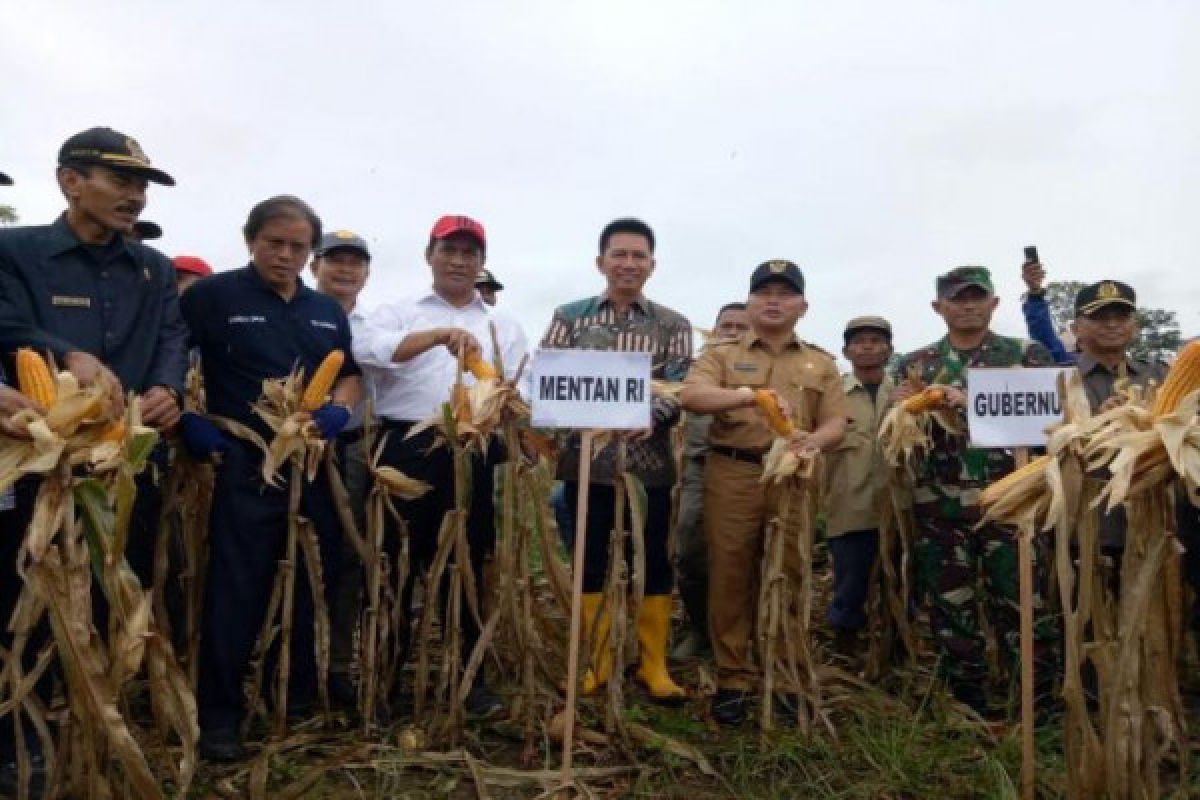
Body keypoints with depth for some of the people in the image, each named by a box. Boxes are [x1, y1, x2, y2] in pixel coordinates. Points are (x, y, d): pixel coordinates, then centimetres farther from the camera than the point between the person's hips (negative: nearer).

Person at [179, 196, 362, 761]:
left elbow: (351, 374, 18)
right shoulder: (214, 295, -2)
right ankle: (219, 716, 10)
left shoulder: (328, 311, 14)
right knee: (236, 590, -3)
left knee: (318, 583, 12)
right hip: (245, 467, -5)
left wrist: (340, 409, -2)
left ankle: (307, 697, 28)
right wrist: (186, 417, -14)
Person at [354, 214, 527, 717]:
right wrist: (441, 334, -23)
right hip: (406, 449, -1)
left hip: (472, 455, 2)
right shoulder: (398, 313, 11)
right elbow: (368, 349, -11)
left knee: (467, 566, 8)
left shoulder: (504, 326, 18)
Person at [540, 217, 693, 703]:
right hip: (585, 458, 0)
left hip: (648, 461, 0)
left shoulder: (672, 326, 7)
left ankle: (653, 664, 21)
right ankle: (595, 661, 22)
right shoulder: (569, 317, 8)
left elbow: (680, 387, -4)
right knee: (589, 562, 8)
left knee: (654, 563, 6)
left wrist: (652, 415, -24)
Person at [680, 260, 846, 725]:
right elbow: (691, 397, -9)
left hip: (793, 480, 2)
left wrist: (815, 440, -17)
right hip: (732, 476, -2)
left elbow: (836, 423, 8)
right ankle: (733, 678, 10)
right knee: (731, 576, 0)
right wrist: (750, 394, -25)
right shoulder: (722, 355, 9)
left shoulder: (821, 365, 16)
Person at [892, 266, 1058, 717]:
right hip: (938, 508, 2)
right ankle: (968, 709, 22)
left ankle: (1042, 707, 16)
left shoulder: (1027, 355, 6)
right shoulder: (914, 364, 11)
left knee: (1021, 606, 0)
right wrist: (900, 409, -9)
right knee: (951, 610, 8)